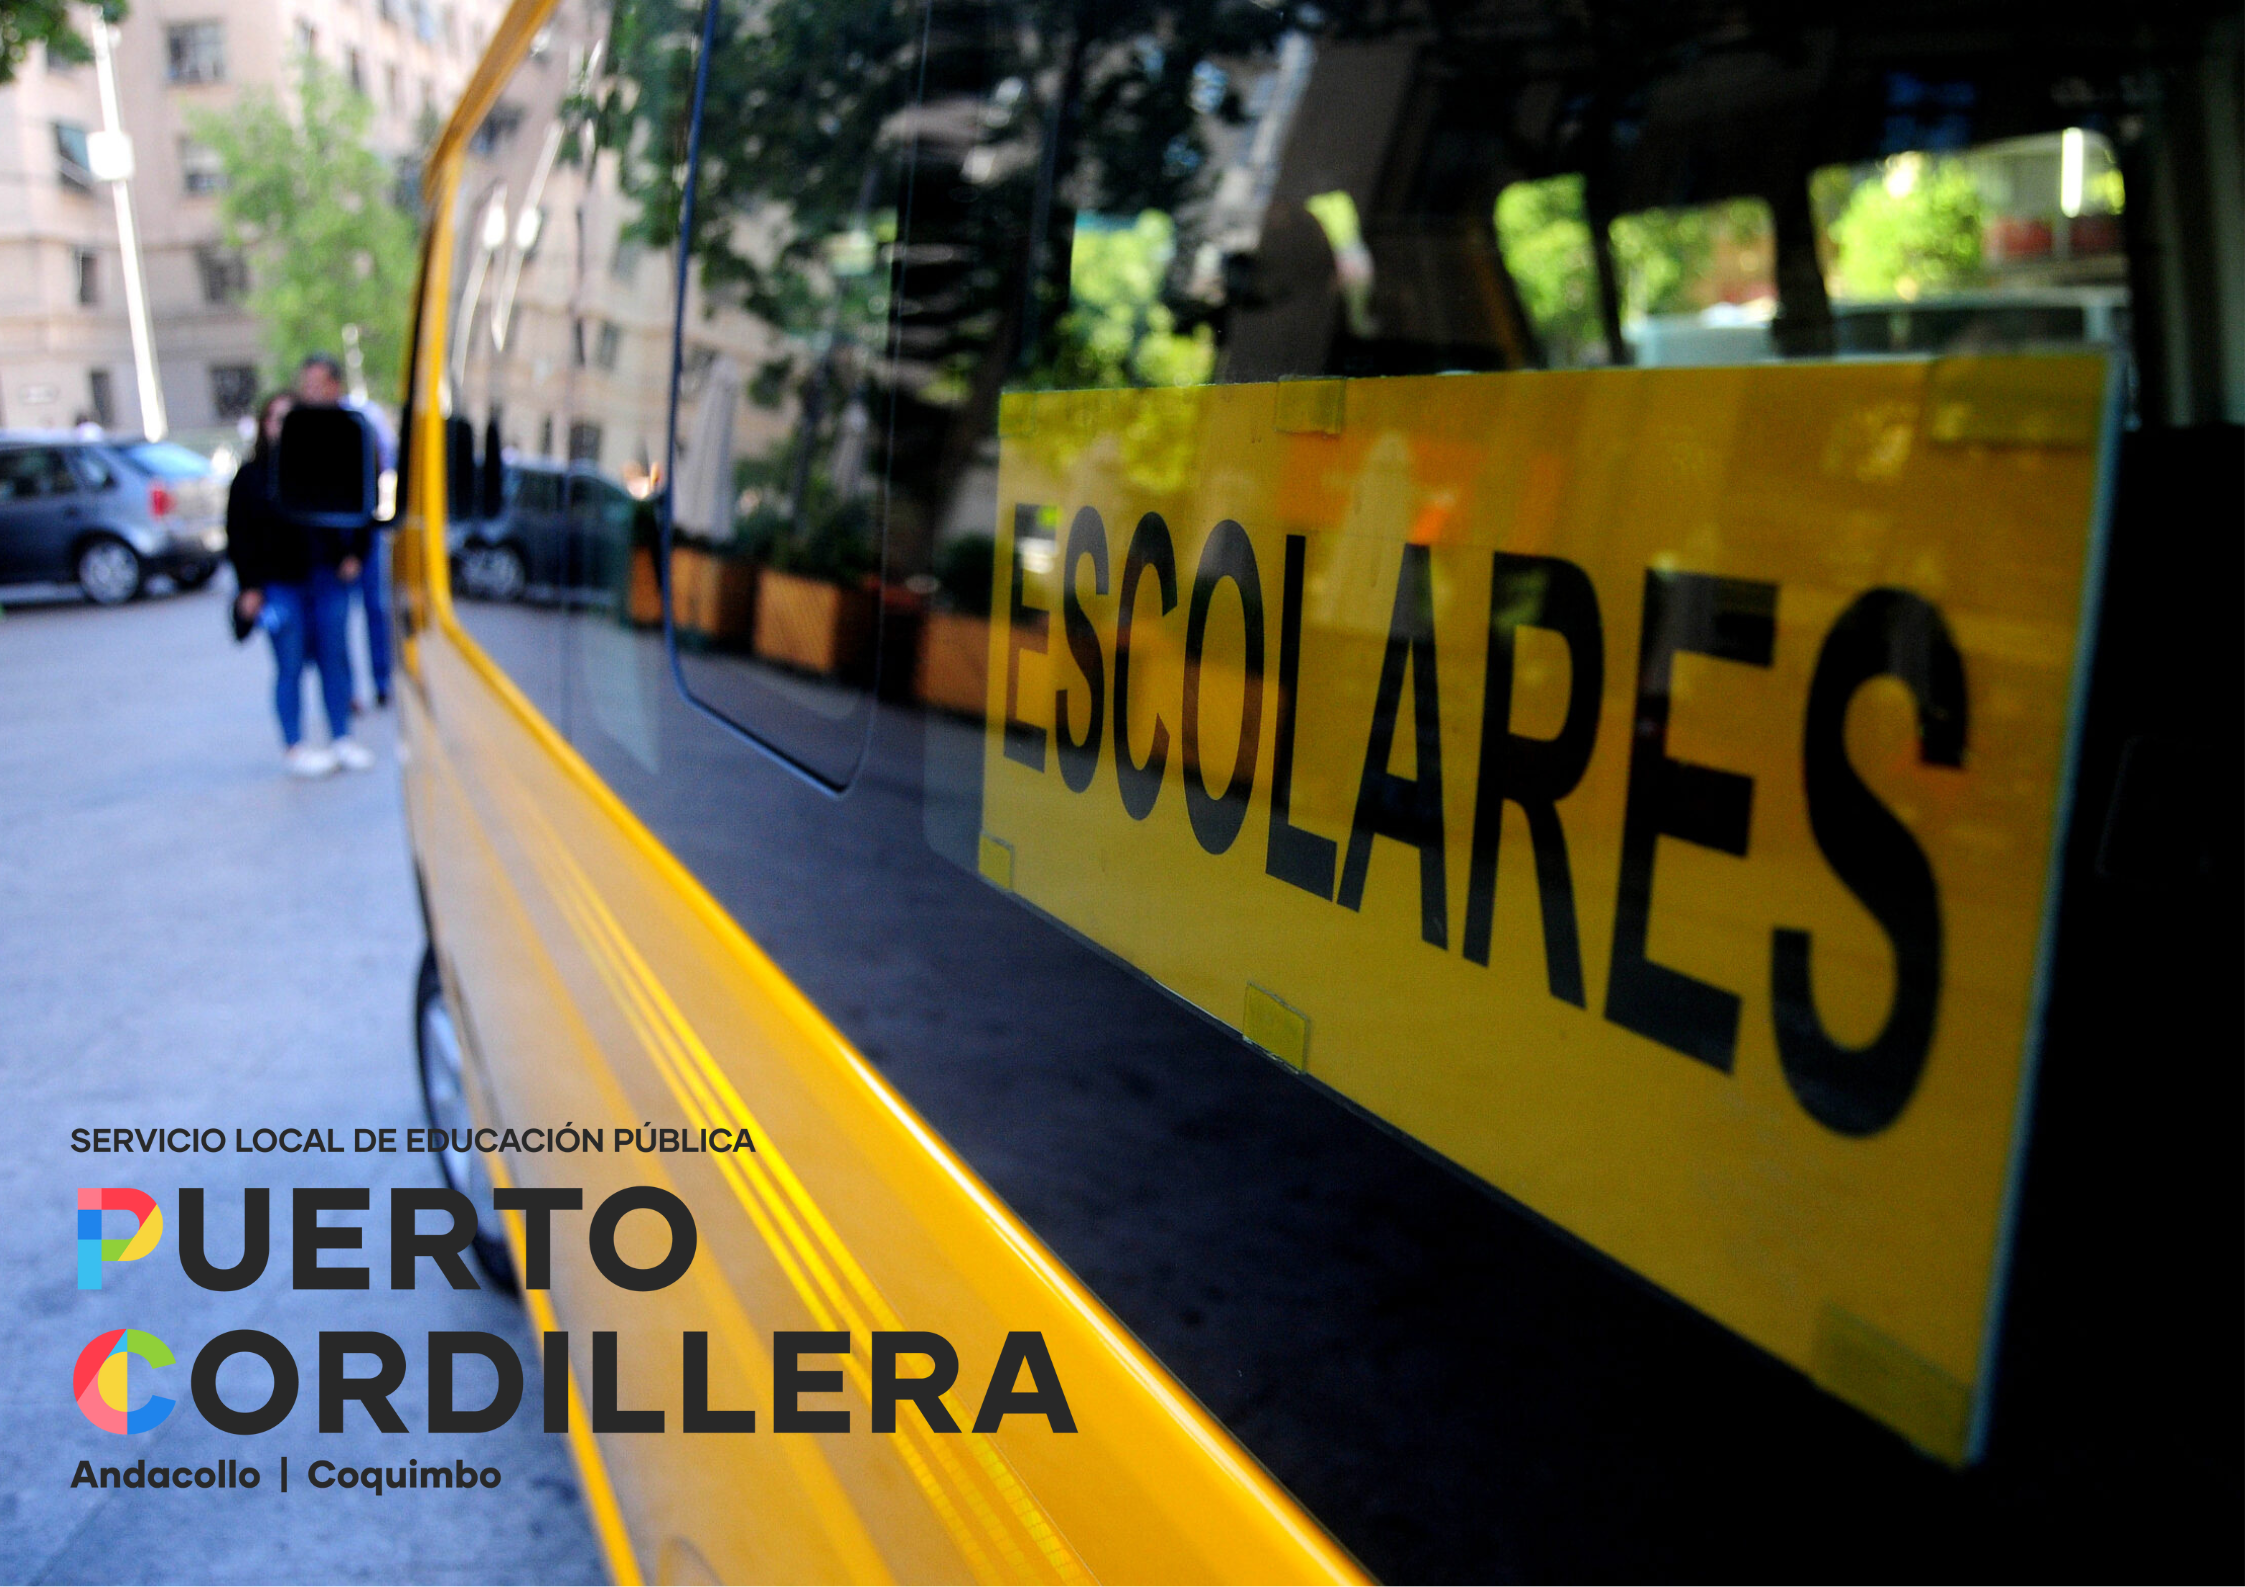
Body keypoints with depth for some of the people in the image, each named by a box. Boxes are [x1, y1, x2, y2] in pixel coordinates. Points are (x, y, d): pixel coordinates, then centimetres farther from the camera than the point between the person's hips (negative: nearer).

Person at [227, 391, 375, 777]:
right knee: (290, 666, 2)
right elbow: (238, 535, 0)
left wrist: (352, 555, 3)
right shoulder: (251, 476, 1)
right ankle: (294, 747, 11)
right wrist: (249, 586, -6)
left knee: (335, 658, 8)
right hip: (280, 584, -3)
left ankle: (342, 738, 19)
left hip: (328, 579, 3)